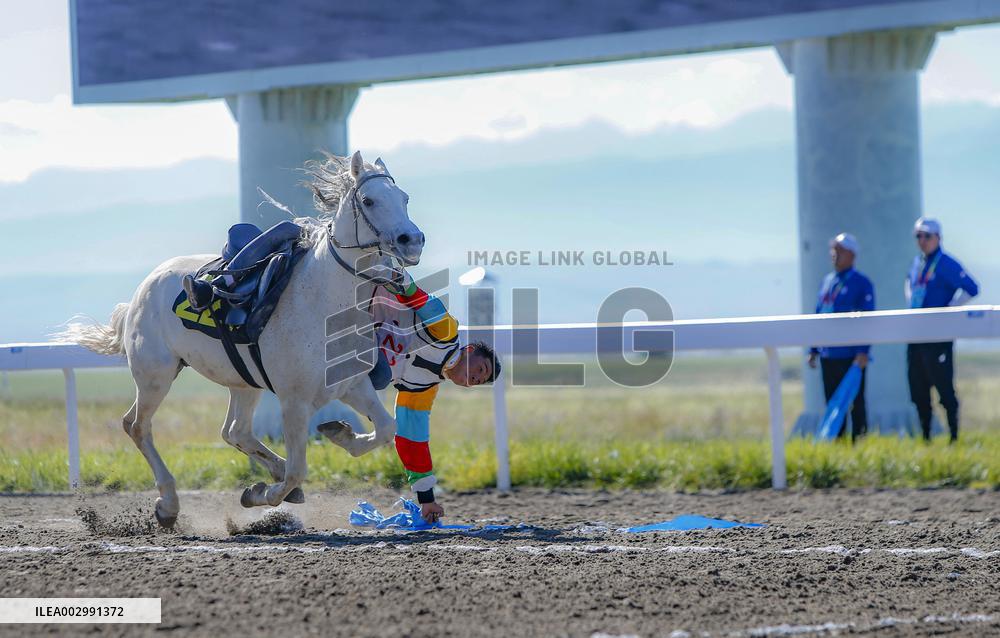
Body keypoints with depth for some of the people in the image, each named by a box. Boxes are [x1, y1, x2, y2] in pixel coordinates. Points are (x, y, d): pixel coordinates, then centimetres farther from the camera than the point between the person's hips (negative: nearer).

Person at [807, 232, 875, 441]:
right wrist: (814, 350, 14)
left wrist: (863, 352, -19)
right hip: (828, 356, 6)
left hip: (852, 357, -6)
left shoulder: (861, 283, -5)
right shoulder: (827, 281, 14)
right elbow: (818, 316, 18)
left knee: (855, 404, -1)